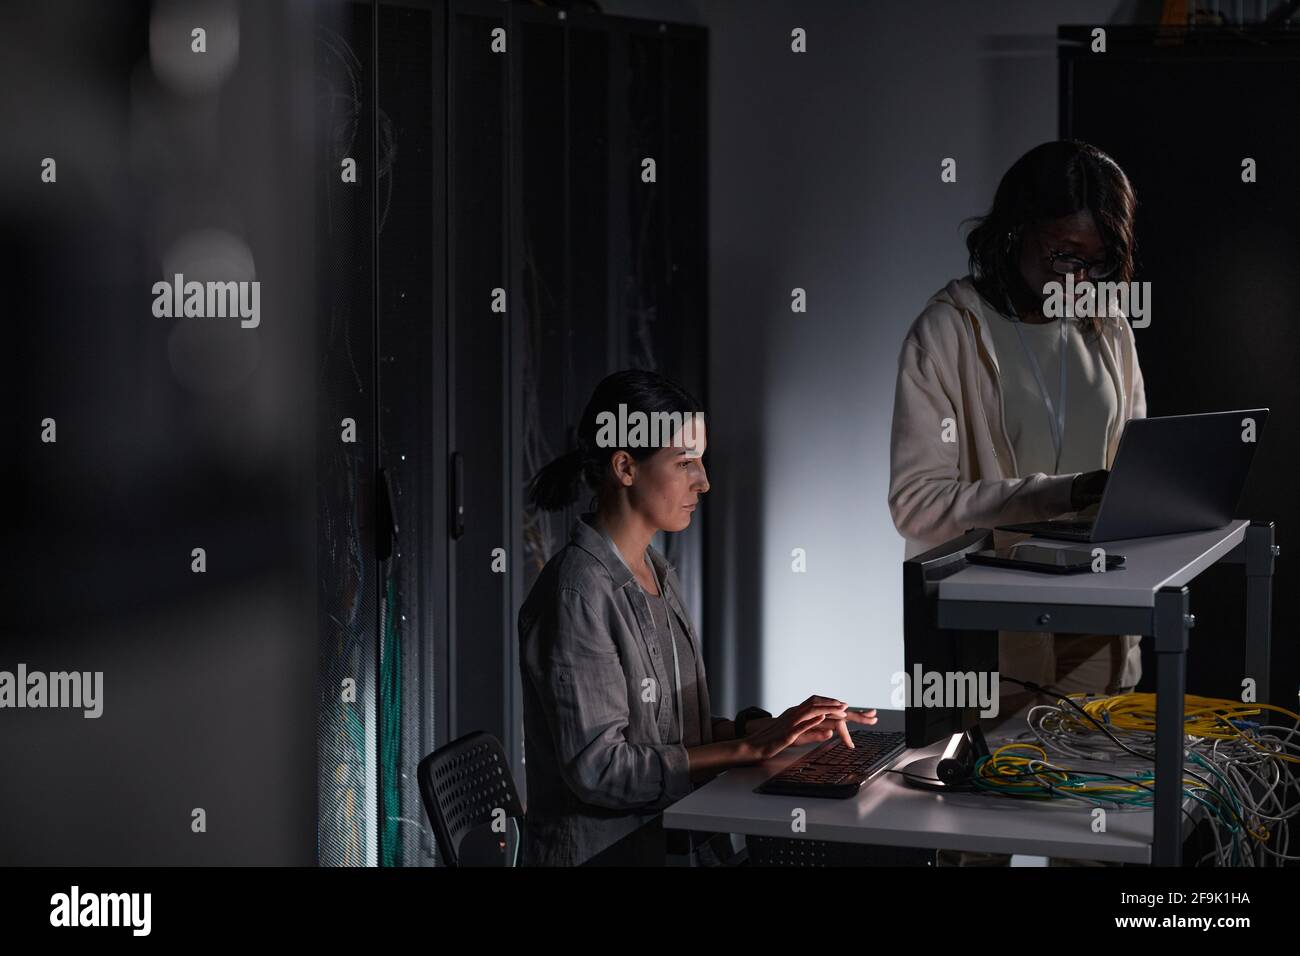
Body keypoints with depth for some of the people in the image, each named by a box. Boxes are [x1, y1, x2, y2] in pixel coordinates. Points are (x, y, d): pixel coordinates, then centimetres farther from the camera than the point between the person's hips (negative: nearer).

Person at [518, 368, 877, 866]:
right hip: (597, 850, -7)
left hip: (661, 840, 7)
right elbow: (598, 768, -19)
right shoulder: (578, 593, -15)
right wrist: (750, 747, -15)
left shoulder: (658, 574, 11)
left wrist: (775, 728, -2)